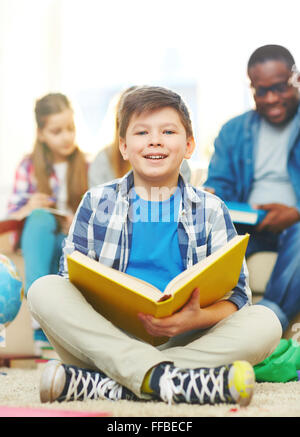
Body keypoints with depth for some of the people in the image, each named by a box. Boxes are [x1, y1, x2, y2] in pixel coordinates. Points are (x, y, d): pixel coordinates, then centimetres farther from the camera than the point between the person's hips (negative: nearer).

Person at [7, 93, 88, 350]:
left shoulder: (86, 165, 5)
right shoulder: (29, 166, 4)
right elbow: (11, 214, 2)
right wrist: (29, 208, -19)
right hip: (38, 242, 0)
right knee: (41, 216, -34)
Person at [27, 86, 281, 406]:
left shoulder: (210, 210, 9)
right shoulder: (97, 202, 11)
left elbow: (238, 293, 3)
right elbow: (71, 278, 6)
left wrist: (198, 318, -20)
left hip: (183, 342, 0)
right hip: (105, 340, 0)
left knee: (265, 323, -24)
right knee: (44, 290, -22)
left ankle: (101, 385, -33)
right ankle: (168, 379, -36)